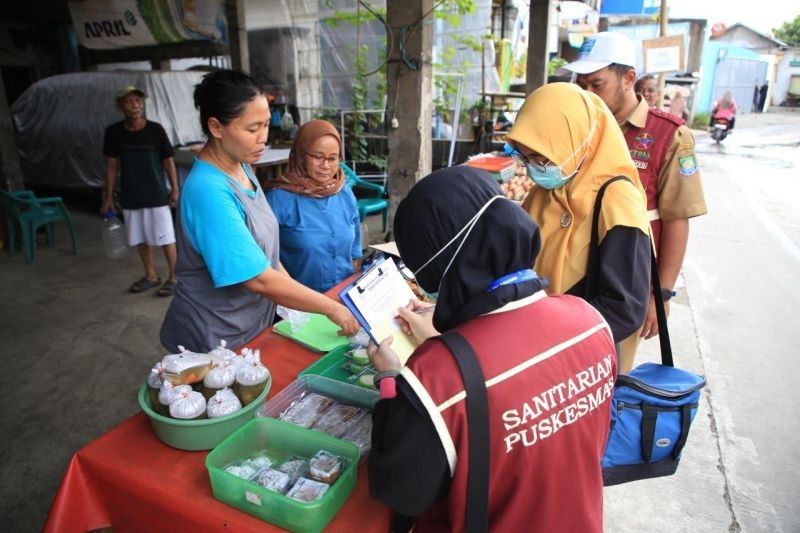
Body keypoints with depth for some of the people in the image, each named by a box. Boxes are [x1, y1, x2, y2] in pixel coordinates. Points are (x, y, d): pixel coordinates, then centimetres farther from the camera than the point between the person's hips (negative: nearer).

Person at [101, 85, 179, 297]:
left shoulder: (155, 130, -9)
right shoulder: (114, 132, -3)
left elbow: (168, 161, -1)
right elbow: (112, 165, 5)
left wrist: (175, 188, -3)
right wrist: (109, 196, 5)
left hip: (157, 195, -3)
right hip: (130, 197, 3)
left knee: (166, 238, 2)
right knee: (141, 239, 14)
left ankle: (174, 277, 16)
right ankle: (151, 275, 30)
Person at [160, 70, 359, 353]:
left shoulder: (242, 168, 0)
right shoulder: (208, 191, -28)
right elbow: (259, 279, -29)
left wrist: (291, 292, 1)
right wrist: (332, 308, -23)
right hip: (218, 341, -8)